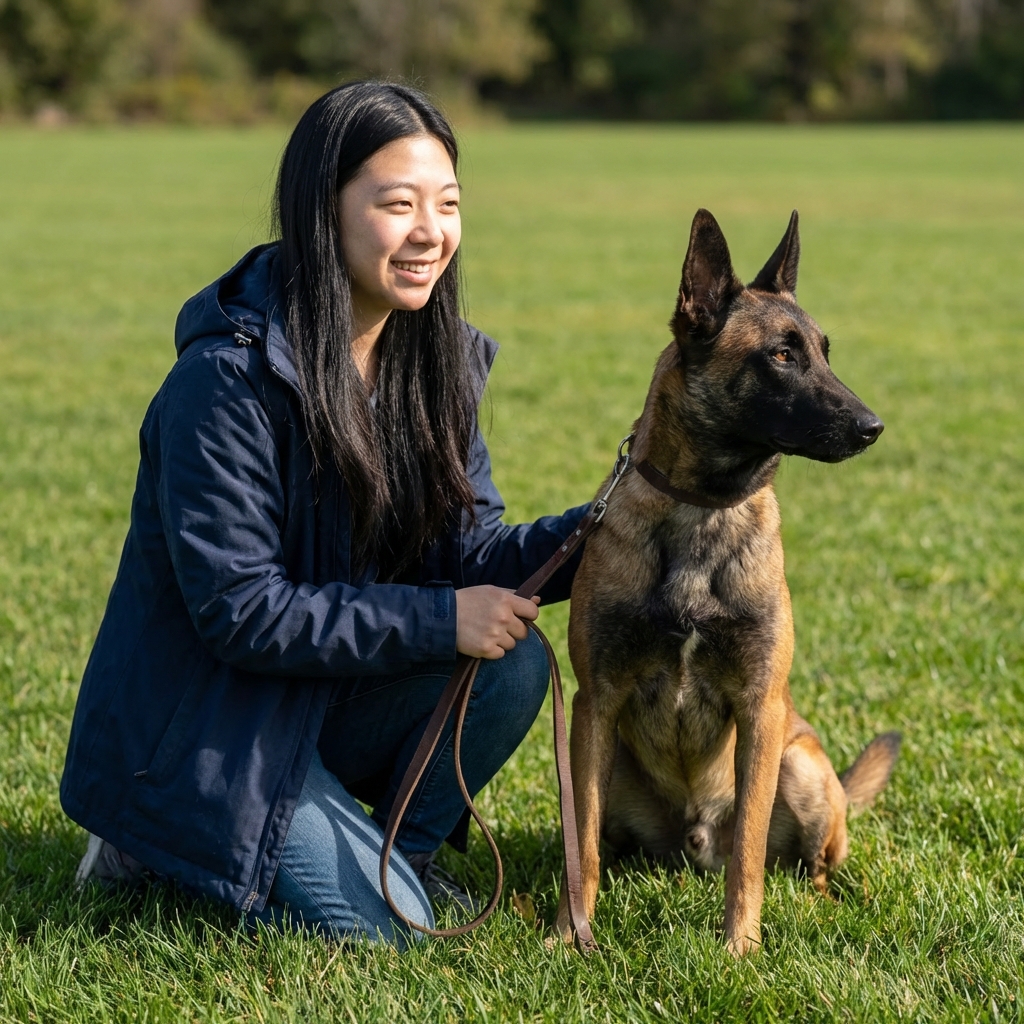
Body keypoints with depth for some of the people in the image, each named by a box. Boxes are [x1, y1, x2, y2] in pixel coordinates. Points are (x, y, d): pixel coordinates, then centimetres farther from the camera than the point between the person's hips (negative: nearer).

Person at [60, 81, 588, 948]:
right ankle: (158, 846, 7)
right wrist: (436, 620, -25)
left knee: (513, 667, -18)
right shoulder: (227, 377, -24)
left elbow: (466, 551, -2)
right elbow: (236, 611, -23)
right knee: (382, 927, -16)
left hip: (338, 694, 7)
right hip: (198, 726, -7)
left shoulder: (435, 357, -1)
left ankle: (401, 849, 8)